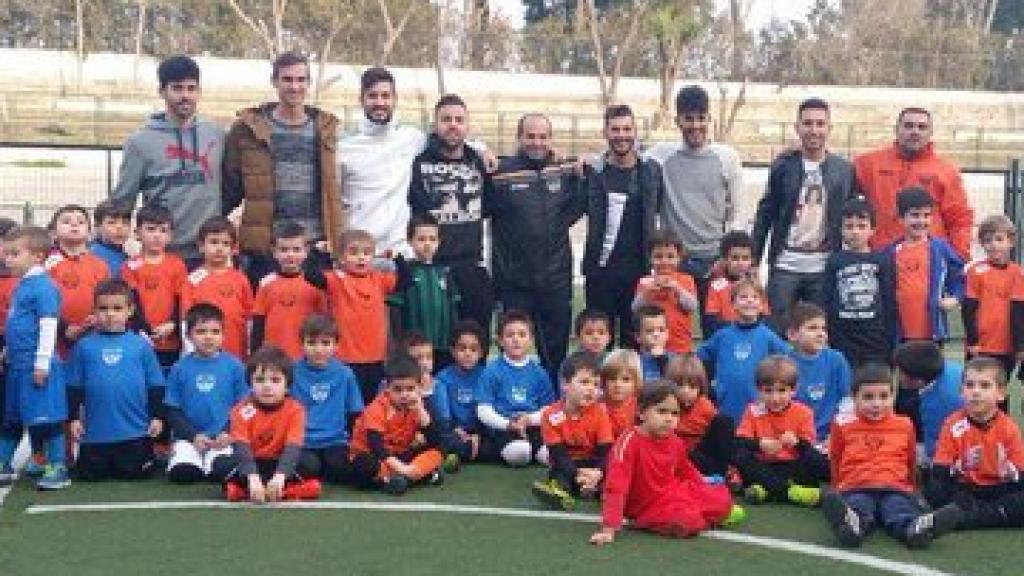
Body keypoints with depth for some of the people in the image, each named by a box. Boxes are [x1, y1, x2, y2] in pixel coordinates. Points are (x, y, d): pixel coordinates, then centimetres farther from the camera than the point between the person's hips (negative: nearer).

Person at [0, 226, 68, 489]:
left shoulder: (43, 287, -15)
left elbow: (48, 326, -19)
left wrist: (42, 363, -20)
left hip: (36, 366, -10)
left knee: (46, 419, -3)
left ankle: (58, 469, 5)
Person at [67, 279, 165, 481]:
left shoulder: (141, 345, 0)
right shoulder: (84, 346, 1)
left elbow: (155, 384, 4)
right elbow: (74, 386, 6)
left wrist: (157, 416, 1)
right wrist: (73, 418, 3)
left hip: (135, 432, -1)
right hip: (95, 432, 1)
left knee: (135, 473, 4)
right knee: (90, 475, 8)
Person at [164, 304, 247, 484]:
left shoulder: (234, 366, 2)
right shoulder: (180, 368, 4)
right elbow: (172, 410, 5)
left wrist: (229, 433, -10)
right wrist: (193, 435, -8)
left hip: (223, 437, 0)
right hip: (189, 437, 1)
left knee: (224, 471, -27)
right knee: (181, 473, -24)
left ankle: (210, 462, 6)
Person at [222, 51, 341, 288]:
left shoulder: (324, 128, 10)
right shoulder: (249, 128, 3)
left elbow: (333, 189, 11)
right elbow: (230, 187, 6)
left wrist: (336, 240, 4)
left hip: (316, 247, 2)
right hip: (264, 249, -2)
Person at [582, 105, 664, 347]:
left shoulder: (651, 170, 4)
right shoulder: (592, 171, 1)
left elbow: (660, 209, 13)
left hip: (639, 272, 1)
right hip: (600, 271, 0)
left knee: (635, 339, 5)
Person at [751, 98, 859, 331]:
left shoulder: (845, 169, 5)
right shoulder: (783, 165, 3)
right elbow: (765, 213, 4)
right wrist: (754, 258, -1)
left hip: (825, 268, 1)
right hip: (785, 266, -1)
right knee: (776, 331, 0)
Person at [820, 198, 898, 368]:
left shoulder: (882, 262, 3)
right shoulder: (835, 261, 4)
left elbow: (890, 304, 3)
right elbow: (825, 303, 4)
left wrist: (891, 342, 1)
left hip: (875, 340, 0)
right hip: (842, 340, 0)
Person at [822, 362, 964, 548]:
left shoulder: (904, 426, 20)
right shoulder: (843, 426, 15)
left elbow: (911, 463, 32)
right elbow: (835, 462, 26)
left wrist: (910, 489, 33)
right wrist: (838, 489, 26)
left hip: (895, 489, 2)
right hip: (856, 489, -2)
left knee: (902, 513, -34)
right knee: (857, 507, -39)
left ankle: (916, 527, -68)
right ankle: (849, 524, -73)